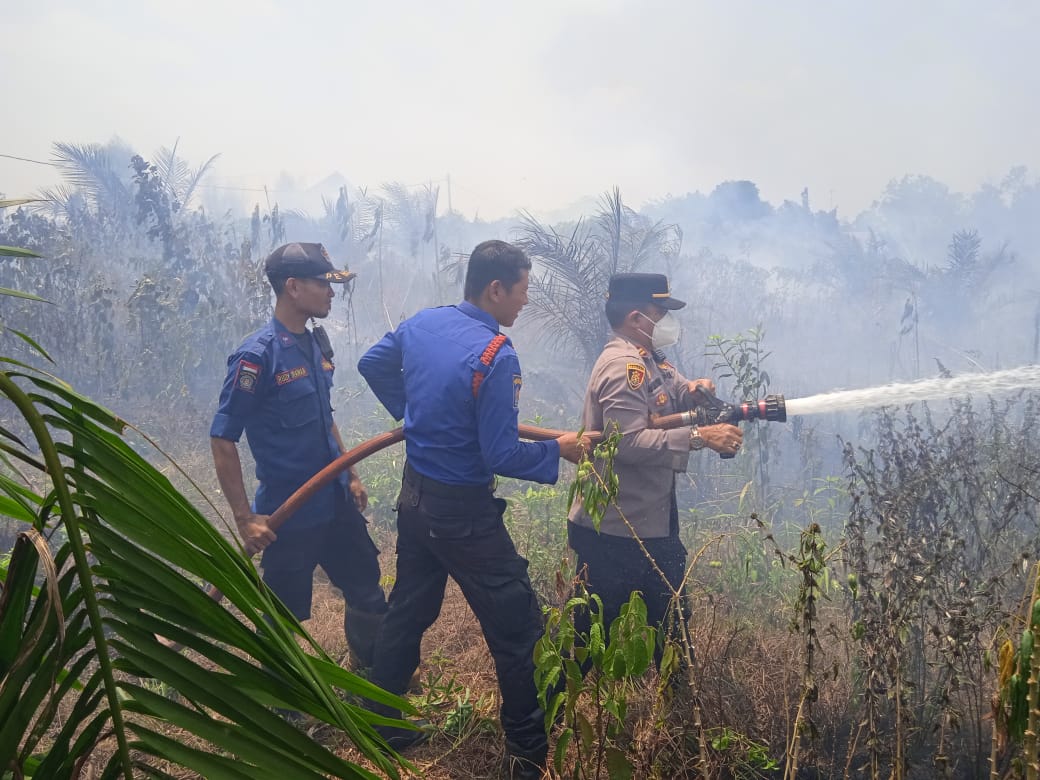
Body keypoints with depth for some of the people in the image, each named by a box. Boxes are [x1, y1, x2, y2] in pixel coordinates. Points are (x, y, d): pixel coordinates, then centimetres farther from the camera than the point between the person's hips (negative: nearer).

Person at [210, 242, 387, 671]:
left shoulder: (316, 342, 4)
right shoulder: (258, 355, -20)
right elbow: (223, 440, -18)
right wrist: (245, 518, -19)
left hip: (336, 502, 8)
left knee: (367, 590, 21)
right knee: (285, 614, 9)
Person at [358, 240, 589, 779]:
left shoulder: (422, 323, -1)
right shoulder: (495, 356, -24)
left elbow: (371, 364, 17)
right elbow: (501, 457, -23)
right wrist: (559, 450, -9)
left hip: (414, 496, 8)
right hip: (464, 513, -8)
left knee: (407, 613, 22)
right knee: (517, 632, 6)